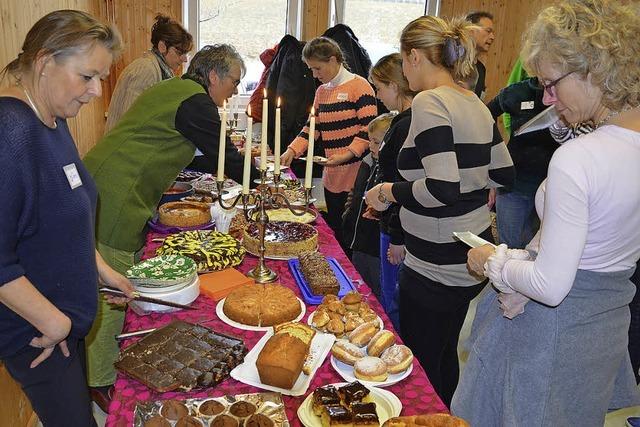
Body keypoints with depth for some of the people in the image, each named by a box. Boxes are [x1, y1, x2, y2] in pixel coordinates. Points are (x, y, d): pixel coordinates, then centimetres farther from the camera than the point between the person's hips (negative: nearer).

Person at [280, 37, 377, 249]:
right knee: (335, 232, 12)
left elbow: (369, 128, -13)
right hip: (331, 176, 7)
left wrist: (347, 154, -22)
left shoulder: (359, 86, -7)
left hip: (354, 176, -7)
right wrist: (292, 151, 3)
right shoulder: (321, 91, 17)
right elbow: (312, 126, 17)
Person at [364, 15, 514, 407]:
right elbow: (503, 173, 13)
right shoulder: (475, 104, 7)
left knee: (420, 368, 9)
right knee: (445, 356, 26)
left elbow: (442, 188, -27)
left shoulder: (429, 102, -18)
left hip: (436, 269, -9)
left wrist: (389, 191, -13)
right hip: (471, 258, 9)